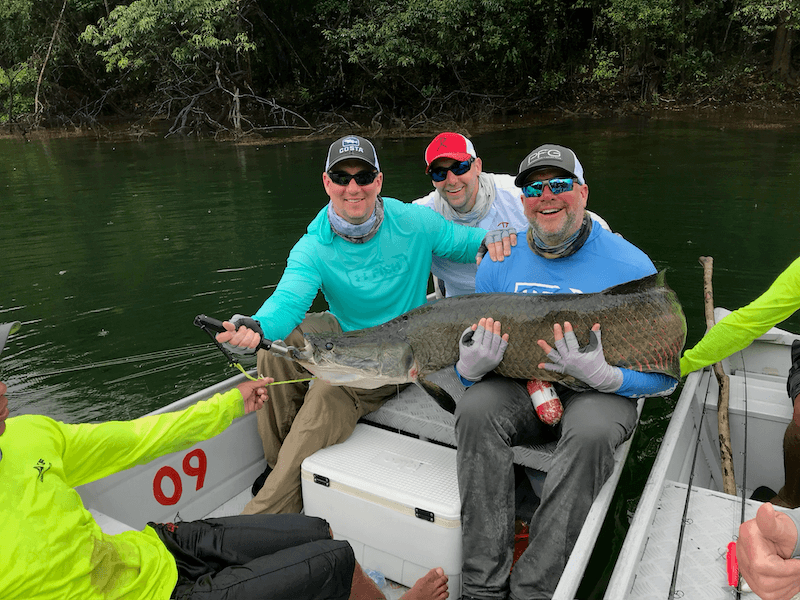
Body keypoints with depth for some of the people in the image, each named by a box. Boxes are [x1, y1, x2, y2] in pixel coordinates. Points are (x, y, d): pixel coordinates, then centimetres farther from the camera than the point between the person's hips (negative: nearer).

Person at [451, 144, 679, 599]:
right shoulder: (499, 265, 1)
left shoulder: (630, 266, -8)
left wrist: (599, 373, -26)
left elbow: (664, 378, -6)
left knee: (591, 430, -35)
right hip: (519, 389, 2)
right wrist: (474, 363, -20)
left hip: (601, 393, -2)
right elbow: (467, 370, 6)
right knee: (475, 409, -29)